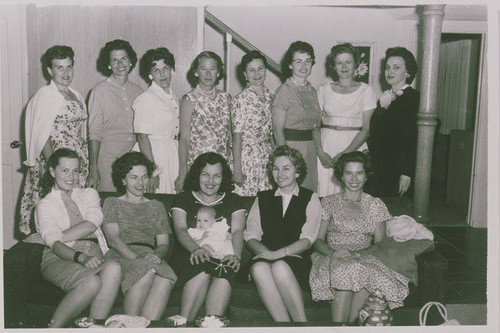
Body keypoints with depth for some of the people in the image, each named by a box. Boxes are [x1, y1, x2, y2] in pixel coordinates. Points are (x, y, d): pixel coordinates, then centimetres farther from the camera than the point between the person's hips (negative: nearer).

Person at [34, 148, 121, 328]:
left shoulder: (89, 194, 19)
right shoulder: (45, 205, 8)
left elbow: (92, 224, -2)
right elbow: (54, 244, -10)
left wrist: (61, 237, -9)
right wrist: (81, 257, -28)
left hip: (94, 255, 3)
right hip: (59, 259, -3)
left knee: (113, 268, -31)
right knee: (91, 282, -34)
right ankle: (54, 327, -17)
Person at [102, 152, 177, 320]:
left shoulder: (157, 206, 25)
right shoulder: (112, 203, 16)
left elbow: (164, 244, 15)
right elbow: (113, 238, -1)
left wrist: (156, 255, -11)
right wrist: (137, 257, -19)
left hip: (151, 259, 3)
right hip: (121, 258, -2)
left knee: (166, 278, -34)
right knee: (148, 271, -37)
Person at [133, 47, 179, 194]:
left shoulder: (172, 96, 12)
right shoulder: (146, 99, -11)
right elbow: (142, 137, -16)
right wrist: (152, 171, -20)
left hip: (173, 155, 7)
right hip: (153, 154, -7)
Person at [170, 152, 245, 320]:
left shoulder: (233, 201, 19)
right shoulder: (183, 199, 15)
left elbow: (237, 231, 2)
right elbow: (180, 229, -2)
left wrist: (236, 256, -21)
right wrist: (196, 249, -26)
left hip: (223, 257, 1)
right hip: (190, 257, 0)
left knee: (225, 272, -36)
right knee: (202, 270, -36)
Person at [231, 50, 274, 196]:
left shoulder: (270, 96, 8)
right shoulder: (240, 100, -10)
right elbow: (237, 136, -11)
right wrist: (237, 169, -13)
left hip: (268, 156, 6)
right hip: (247, 156, -5)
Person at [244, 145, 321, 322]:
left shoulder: (310, 198, 13)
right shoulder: (262, 198, 21)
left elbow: (307, 239, 0)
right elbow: (250, 236, 11)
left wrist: (280, 253, -17)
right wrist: (266, 252, -11)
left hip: (296, 259, -2)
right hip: (265, 257, 2)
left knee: (280, 267, -36)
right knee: (259, 267, -34)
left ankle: (301, 321, -28)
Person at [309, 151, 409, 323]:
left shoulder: (375, 205, 15)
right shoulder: (328, 203, 14)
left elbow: (380, 244, 6)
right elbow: (318, 240, 7)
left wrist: (357, 253, -14)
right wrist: (334, 252, -16)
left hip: (365, 260, 1)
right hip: (332, 259, 0)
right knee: (345, 270, -36)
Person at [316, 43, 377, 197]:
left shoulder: (366, 91, 5)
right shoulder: (324, 89, 10)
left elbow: (367, 129, -2)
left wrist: (345, 154, -12)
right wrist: (320, 152, -9)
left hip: (354, 146, -1)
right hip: (326, 145, 2)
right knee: (325, 194, -4)